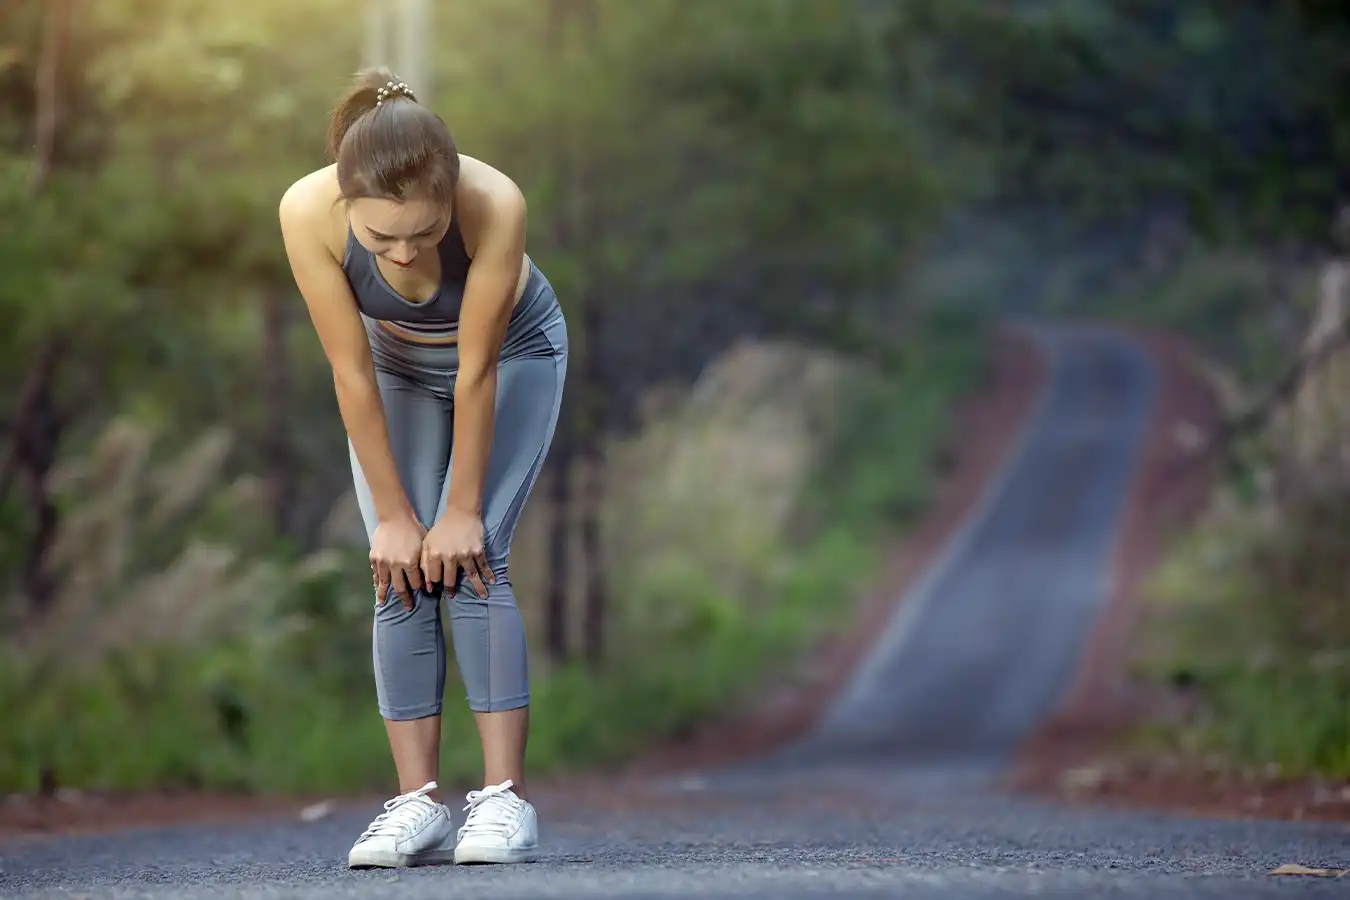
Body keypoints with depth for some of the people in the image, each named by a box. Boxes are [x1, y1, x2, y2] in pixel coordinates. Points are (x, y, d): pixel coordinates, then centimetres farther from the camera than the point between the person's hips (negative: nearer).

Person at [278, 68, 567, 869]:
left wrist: (463, 510, -20)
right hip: (396, 366, 2)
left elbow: (476, 371, -29)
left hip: (513, 356, -2)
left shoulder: (495, 205, -40)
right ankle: (419, 803, -10)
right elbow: (352, 373, -25)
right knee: (400, 573, -10)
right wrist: (392, 514, -18)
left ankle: (506, 797, -15)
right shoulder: (309, 213, -35)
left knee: (471, 559, -16)